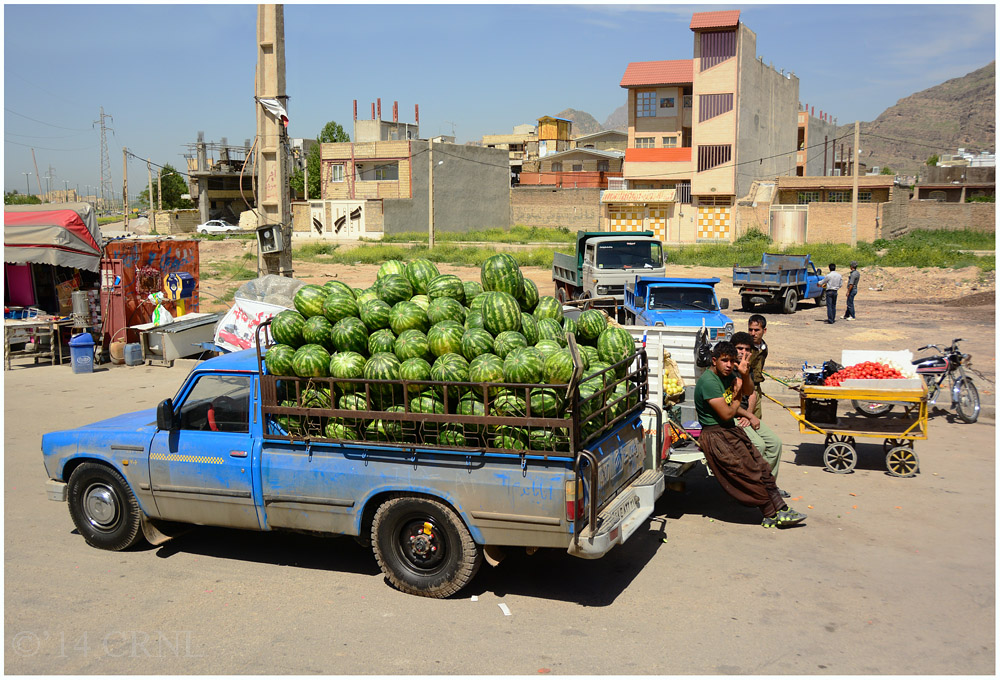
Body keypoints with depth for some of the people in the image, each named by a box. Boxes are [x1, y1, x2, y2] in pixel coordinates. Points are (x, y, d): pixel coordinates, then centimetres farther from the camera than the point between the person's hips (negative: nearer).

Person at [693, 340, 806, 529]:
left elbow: (748, 391, 16)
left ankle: (781, 509, 3)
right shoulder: (708, 381, -20)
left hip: (731, 430, 9)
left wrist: (744, 375, -5)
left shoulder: (729, 374, 6)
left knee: (762, 468, 1)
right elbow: (726, 414, -21)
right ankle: (771, 515, 1)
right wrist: (737, 397, -1)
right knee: (749, 474, -10)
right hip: (715, 436, -9)